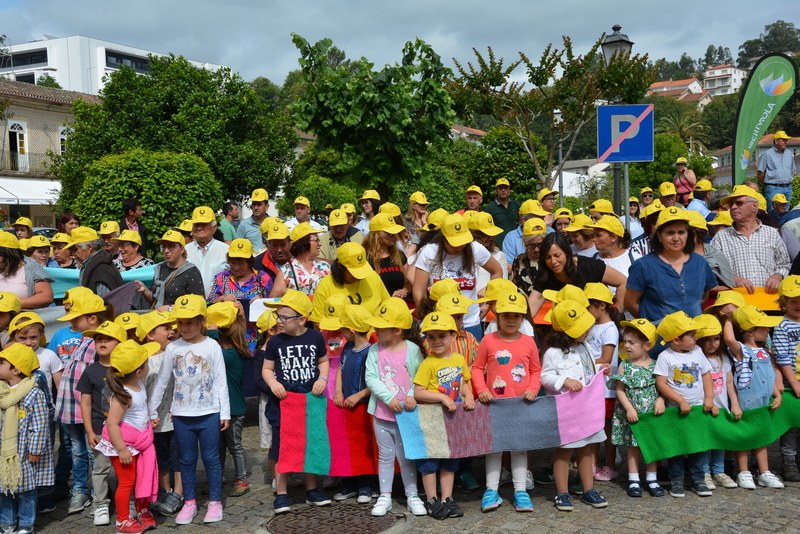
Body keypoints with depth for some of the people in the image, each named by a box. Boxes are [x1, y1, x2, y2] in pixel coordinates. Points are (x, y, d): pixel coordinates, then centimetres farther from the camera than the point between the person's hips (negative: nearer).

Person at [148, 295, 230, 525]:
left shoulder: (212, 347, -4)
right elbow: (161, 382, 6)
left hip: (209, 413, -2)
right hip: (182, 415, 2)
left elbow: (220, 382, -1)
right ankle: (189, 502, 21)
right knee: (187, 460, 10)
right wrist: (152, 411, 5)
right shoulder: (172, 348, 0)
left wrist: (225, 413, -2)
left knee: (211, 459, 5)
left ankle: (215, 502, 16)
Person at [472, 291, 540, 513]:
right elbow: (477, 367, 1)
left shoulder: (528, 342, 1)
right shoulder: (488, 340, -4)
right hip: (494, 403, -1)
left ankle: (520, 491, 18)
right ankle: (491, 490, 15)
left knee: (520, 445, 9)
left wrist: (533, 388, -7)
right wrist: (481, 389, -12)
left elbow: (536, 370, 9)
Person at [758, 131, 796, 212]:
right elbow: (760, 174, -4)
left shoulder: (789, 154, 13)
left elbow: (793, 170, 25)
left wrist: (788, 182, 15)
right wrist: (767, 186, 2)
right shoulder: (767, 154, -5)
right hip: (774, 189, -6)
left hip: (788, 188, 6)